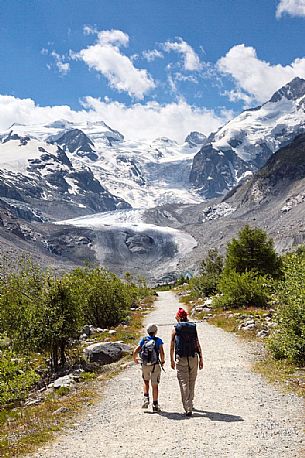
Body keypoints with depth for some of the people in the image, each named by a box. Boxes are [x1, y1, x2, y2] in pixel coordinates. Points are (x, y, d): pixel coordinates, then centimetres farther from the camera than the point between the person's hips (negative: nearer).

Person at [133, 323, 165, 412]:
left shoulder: (143, 340, 0)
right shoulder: (158, 340, -6)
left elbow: (135, 351, -4)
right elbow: (162, 353, -14)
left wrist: (135, 359, 15)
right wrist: (162, 361, 4)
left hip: (145, 365, 2)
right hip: (155, 365, -2)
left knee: (146, 381, 25)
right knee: (155, 385, 9)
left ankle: (146, 398, 8)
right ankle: (155, 405, 12)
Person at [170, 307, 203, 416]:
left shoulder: (175, 329, 0)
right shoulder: (193, 328, 4)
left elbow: (172, 347, 3)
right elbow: (198, 345, 1)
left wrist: (172, 360, 12)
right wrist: (201, 359, 5)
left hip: (181, 359, -2)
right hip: (193, 358, 2)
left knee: (184, 383, 0)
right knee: (191, 383, 17)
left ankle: (188, 409, -7)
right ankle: (189, 403, 31)